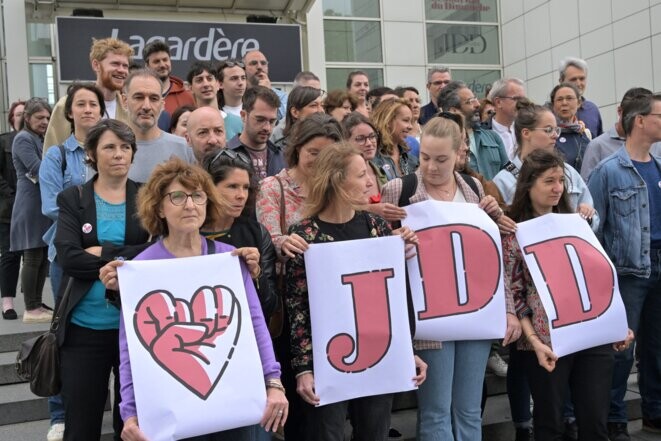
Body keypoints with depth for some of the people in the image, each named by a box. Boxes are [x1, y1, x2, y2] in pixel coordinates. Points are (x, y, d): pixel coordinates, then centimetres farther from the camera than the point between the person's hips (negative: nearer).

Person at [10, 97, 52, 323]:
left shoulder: (41, 139, 21)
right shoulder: (23, 139, -7)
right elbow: (38, 170, -17)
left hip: (44, 204, 9)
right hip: (31, 206, -9)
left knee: (43, 257, 8)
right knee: (33, 258, -7)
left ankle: (37, 304, 15)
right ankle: (31, 309, -2)